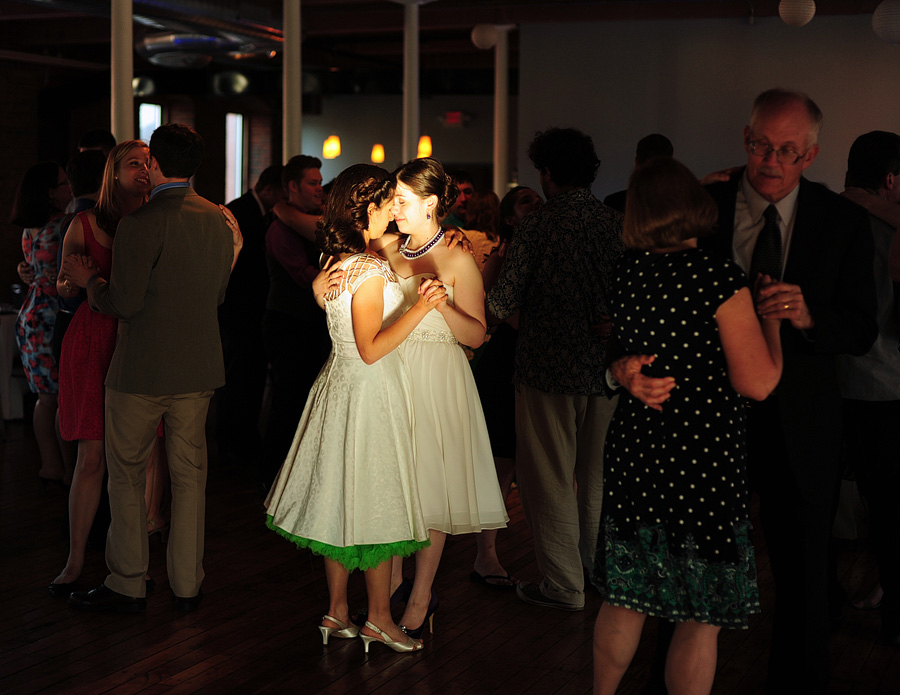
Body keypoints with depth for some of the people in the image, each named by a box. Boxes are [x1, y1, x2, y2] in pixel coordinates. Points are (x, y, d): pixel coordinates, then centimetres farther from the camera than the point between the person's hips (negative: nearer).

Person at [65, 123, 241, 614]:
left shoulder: (141, 223, -17)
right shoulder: (219, 221, 4)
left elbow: (123, 303, -17)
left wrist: (88, 280, 0)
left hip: (142, 370, -6)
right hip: (199, 367, 6)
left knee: (127, 474, 8)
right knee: (189, 473, 12)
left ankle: (127, 586, 15)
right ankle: (188, 584, 19)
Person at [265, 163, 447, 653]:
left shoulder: (335, 260, 7)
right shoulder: (371, 269, -20)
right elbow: (370, 349, -21)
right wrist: (419, 309, -24)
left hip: (340, 386, 9)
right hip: (370, 392, -9)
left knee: (342, 501, 13)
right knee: (377, 506, 1)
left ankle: (337, 612, 22)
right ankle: (379, 618, 11)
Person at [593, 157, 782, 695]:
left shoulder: (629, 270, 1)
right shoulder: (721, 279, -16)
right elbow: (758, 382, -15)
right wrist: (772, 318, 0)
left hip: (635, 451, 6)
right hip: (703, 463, -6)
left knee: (625, 600, 21)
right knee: (702, 616, 8)